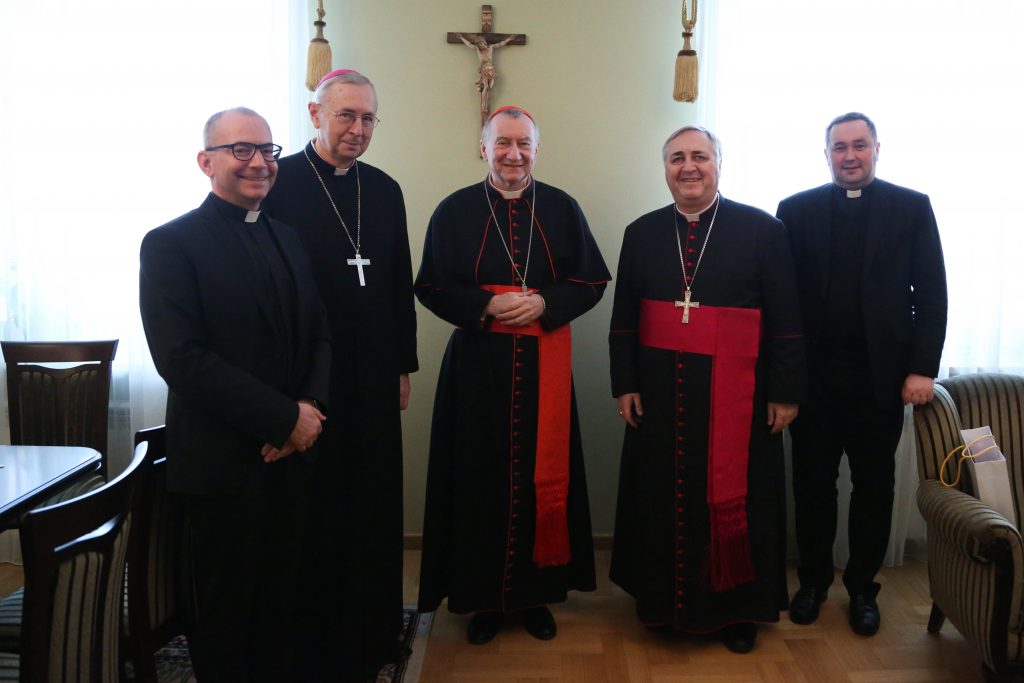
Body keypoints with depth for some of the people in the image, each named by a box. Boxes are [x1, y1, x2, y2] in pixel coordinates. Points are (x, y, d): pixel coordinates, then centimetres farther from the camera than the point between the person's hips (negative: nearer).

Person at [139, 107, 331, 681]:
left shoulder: (289, 240, 12)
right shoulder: (171, 244, -8)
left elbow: (319, 332, 11)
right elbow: (181, 358, -17)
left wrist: (312, 407, -8)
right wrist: (285, 419, -17)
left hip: (292, 452, 6)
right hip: (221, 461, -5)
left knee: (280, 599, 15)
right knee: (226, 610, 10)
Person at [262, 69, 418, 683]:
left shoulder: (385, 189, 9)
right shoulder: (279, 182, -7)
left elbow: (401, 284, 11)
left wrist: (404, 366, 10)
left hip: (373, 374, 5)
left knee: (371, 507, 13)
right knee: (312, 511, 8)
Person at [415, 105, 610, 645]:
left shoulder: (562, 209, 5)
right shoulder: (454, 212, 3)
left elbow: (592, 282, 5)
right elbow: (430, 287, 2)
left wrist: (544, 303, -12)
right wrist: (486, 305, -13)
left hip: (545, 362, 1)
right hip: (477, 363, -1)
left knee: (543, 474, 6)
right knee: (480, 477, 4)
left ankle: (536, 590, 23)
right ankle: (483, 595, 20)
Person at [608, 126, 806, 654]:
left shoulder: (762, 230, -2)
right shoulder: (641, 233, 7)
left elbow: (786, 318, -3)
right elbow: (624, 318, 8)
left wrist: (785, 392, -6)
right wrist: (625, 384, 3)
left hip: (735, 392, -2)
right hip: (660, 389, 3)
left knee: (734, 500, 7)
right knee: (662, 495, 10)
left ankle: (738, 608, 25)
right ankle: (663, 598, 28)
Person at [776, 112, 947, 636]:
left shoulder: (912, 207, 4)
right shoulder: (796, 209, 4)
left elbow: (931, 293, 1)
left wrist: (922, 368, -7)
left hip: (881, 371, 0)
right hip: (814, 370, 0)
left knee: (874, 484, 10)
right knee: (813, 481, 9)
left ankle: (862, 587, 26)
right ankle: (813, 579, 26)